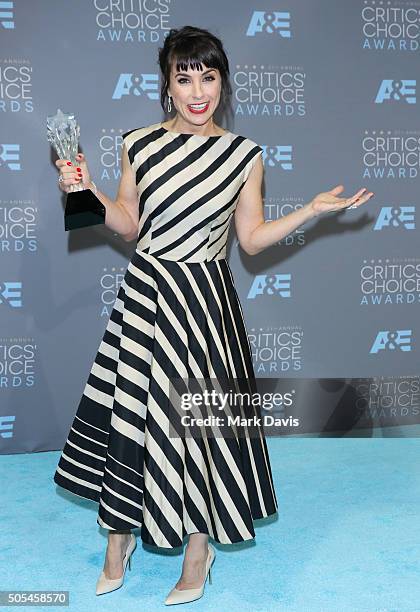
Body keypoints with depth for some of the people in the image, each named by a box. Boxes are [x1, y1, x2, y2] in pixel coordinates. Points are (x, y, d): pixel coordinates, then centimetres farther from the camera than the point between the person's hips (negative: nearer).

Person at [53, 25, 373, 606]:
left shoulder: (244, 155, 0)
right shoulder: (139, 144, 2)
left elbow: (251, 238, 3)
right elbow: (129, 224, 9)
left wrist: (312, 210, -5)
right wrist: (88, 190, -4)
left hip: (205, 297, -1)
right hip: (146, 293, 2)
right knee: (130, 411, 8)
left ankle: (200, 548, 27)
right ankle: (120, 537, 32)